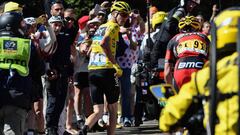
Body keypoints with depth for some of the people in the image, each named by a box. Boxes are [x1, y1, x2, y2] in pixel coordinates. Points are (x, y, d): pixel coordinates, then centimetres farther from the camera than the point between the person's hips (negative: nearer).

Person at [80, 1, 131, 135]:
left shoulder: (100, 27, 21)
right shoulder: (113, 26, -4)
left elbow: (91, 50, 27)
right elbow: (104, 43, -22)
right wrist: (116, 65, -19)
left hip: (92, 71, 6)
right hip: (107, 70, -6)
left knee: (98, 111, 3)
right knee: (113, 109, 10)